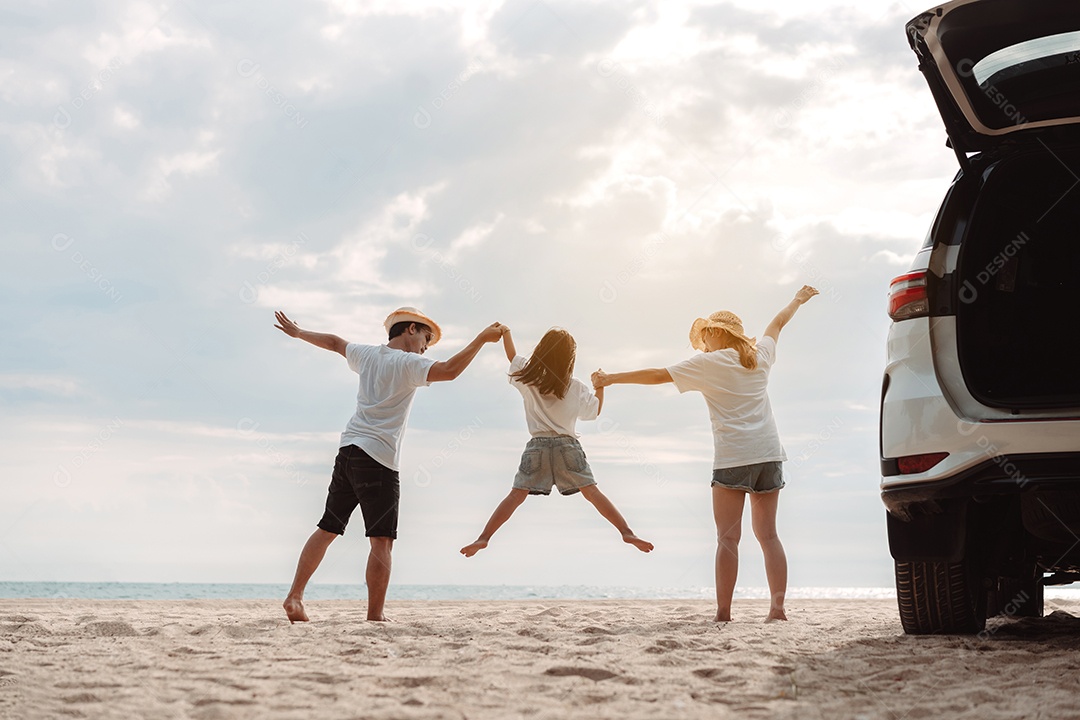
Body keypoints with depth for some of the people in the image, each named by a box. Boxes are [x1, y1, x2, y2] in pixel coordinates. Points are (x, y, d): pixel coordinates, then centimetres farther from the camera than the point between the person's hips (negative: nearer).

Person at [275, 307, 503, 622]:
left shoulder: (367, 354, 15)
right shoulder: (408, 364, -7)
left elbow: (333, 342, 31)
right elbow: (449, 370, -22)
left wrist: (298, 332, 47)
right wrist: (482, 338, -16)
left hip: (347, 451, 8)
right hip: (378, 458, -8)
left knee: (327, 529, 14)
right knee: (382, 541, -7)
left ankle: (294, 597, 13)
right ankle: (375, 616, -10)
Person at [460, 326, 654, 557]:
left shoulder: (528, 377, 2)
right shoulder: (577, 388, 0)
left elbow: (512, 355, 20)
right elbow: (596, 410, 14)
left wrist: (505, 332, 35)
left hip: (538, 446, 1)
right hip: (567, 446, -1)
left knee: (516, 496, 1)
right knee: (592, 493, 1)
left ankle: (483, 538, -7)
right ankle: (627, 532, -3)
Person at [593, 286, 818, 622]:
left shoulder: (709, 363, -2)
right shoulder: (760, 356, 13)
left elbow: (658, 375, -1)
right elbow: (777, 323, 33)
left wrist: (612, 378, 7)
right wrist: (797, 300, 51)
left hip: (732, 457, -5)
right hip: (768, 454, 5)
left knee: (728, 537, -5)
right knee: (767, 533, 8)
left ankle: (723, 612, -9)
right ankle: (777, 607, 3)